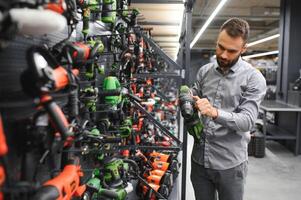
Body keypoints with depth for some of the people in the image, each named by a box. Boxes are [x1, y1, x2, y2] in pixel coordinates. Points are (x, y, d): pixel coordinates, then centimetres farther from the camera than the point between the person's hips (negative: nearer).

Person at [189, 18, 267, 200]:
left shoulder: (254, 78, -10)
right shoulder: (204, 71, 3)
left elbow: (247, 121, -18)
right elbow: (193, 99, 12)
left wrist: (215, 113, -34)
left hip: (230, 163, -3)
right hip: (199, 158, 4)